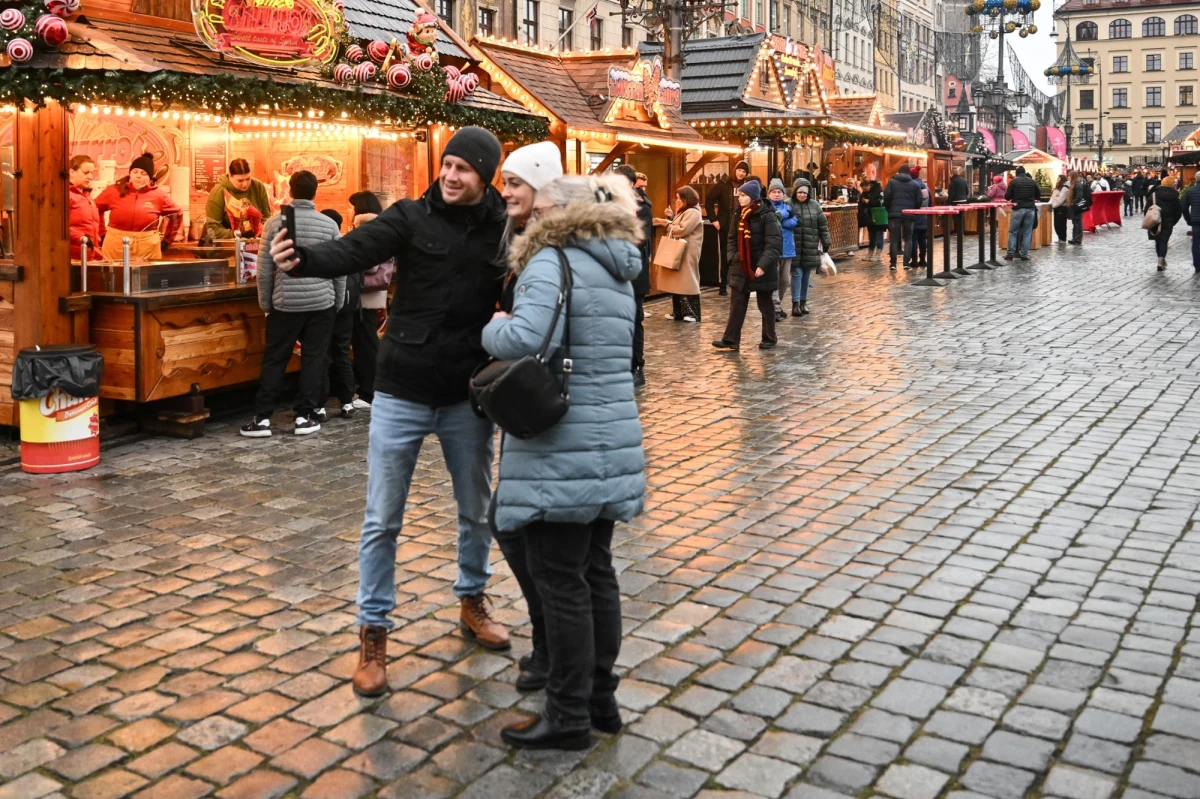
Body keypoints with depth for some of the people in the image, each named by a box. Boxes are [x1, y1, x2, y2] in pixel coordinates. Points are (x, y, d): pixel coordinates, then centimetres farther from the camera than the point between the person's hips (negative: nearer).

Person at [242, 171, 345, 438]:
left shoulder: (275, 223, -3)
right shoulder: (329, 225, -1)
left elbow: (264, 269, -2)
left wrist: (265, 303, 9)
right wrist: (338, 303, 14)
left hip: (286, 303, 0)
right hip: (321, 303, 0)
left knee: (274, 360, 7)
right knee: (314, 360, 6)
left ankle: (262, 417, 7)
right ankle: (305, 416, 8)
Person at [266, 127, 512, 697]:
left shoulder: (505, 229, -2)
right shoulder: (412, 216, -6)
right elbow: (354, 250, -21)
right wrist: (303, 260, -39)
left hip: (468, 397, 2)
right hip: (402, 394, -1)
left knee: (476, 511, 17)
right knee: (382, 520, 4)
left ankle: (472, 602, 41)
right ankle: (373, 633, 19)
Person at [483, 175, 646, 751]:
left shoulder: (552, 262, -12)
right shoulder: (616, 273, 16)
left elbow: (527, 338, -28)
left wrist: (494, 328, -8)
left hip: (561, 450, -9)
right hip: (611, 443, 9)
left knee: (559, 581, 0)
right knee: (595, 571, 16)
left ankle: (569, 717, 10)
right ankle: (601, 698, 27)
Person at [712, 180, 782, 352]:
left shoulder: (767, 216, -13)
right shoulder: (739, 214, 9)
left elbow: (774, 244, -18)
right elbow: (732, 239, 16)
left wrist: (763, 265, -24)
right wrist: (732, 258, 1)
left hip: (761, 269, -6)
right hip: (740, 267, 6)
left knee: (765, 305, 8)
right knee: (736, 304, 3)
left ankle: (769, 339, 21)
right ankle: (731, 339, 4)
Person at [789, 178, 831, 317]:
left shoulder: (815, 205, 5)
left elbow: (823, 225, 9)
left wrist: (826, 243, 7)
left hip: (811, 247, 3)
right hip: (794, 247, -3)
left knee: (806, 275, 11)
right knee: (797, 274, -4)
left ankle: (803, 301, 22)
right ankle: (795, 303, 2)